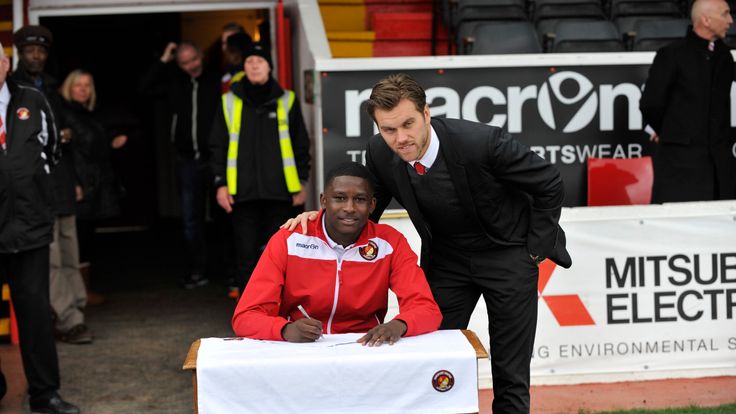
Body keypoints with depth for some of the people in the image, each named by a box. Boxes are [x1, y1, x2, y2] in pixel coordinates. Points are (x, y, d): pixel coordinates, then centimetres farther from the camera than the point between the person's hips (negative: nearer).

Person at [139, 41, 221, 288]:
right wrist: (163, 61, 2)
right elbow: (144, 89, 5)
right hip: (187, 161, 4)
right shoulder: (174, 84, 10)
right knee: (191, 219, 6)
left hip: (214, 159, -3)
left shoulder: (217, 81, -3)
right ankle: (197, 271, 13)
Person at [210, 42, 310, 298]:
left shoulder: (286, 101, 7)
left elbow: (301, 144, 10)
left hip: (280, 190, 0)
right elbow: (218, 146, 8)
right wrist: (221, 184, 0)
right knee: (246, 254, 1)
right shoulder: (230, 102, 7)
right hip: (243, 191, 0)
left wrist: (301, 183, 6)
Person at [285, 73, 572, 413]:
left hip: (507, 254, -4)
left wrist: (537, 248, -10)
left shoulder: (481, 141, -30)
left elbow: (549, 185, -15)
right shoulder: (379, 153, -16)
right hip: (445, 256, 4)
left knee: (510, 373, 3)